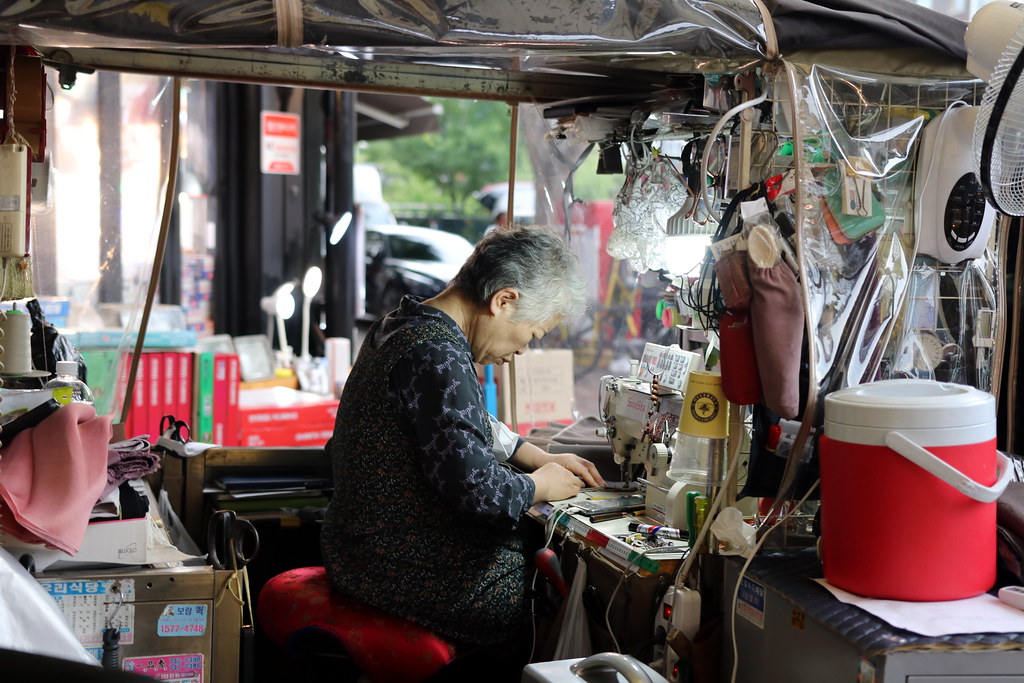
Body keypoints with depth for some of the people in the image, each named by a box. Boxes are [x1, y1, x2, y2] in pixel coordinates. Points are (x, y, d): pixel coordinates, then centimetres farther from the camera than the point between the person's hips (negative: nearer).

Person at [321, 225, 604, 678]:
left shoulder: (399, 328, 11)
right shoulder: (436, 354, -22)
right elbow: (475, 487, -26)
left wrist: (537, 457, 20)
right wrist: (538, 486, -7)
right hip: (414, 576, -10)